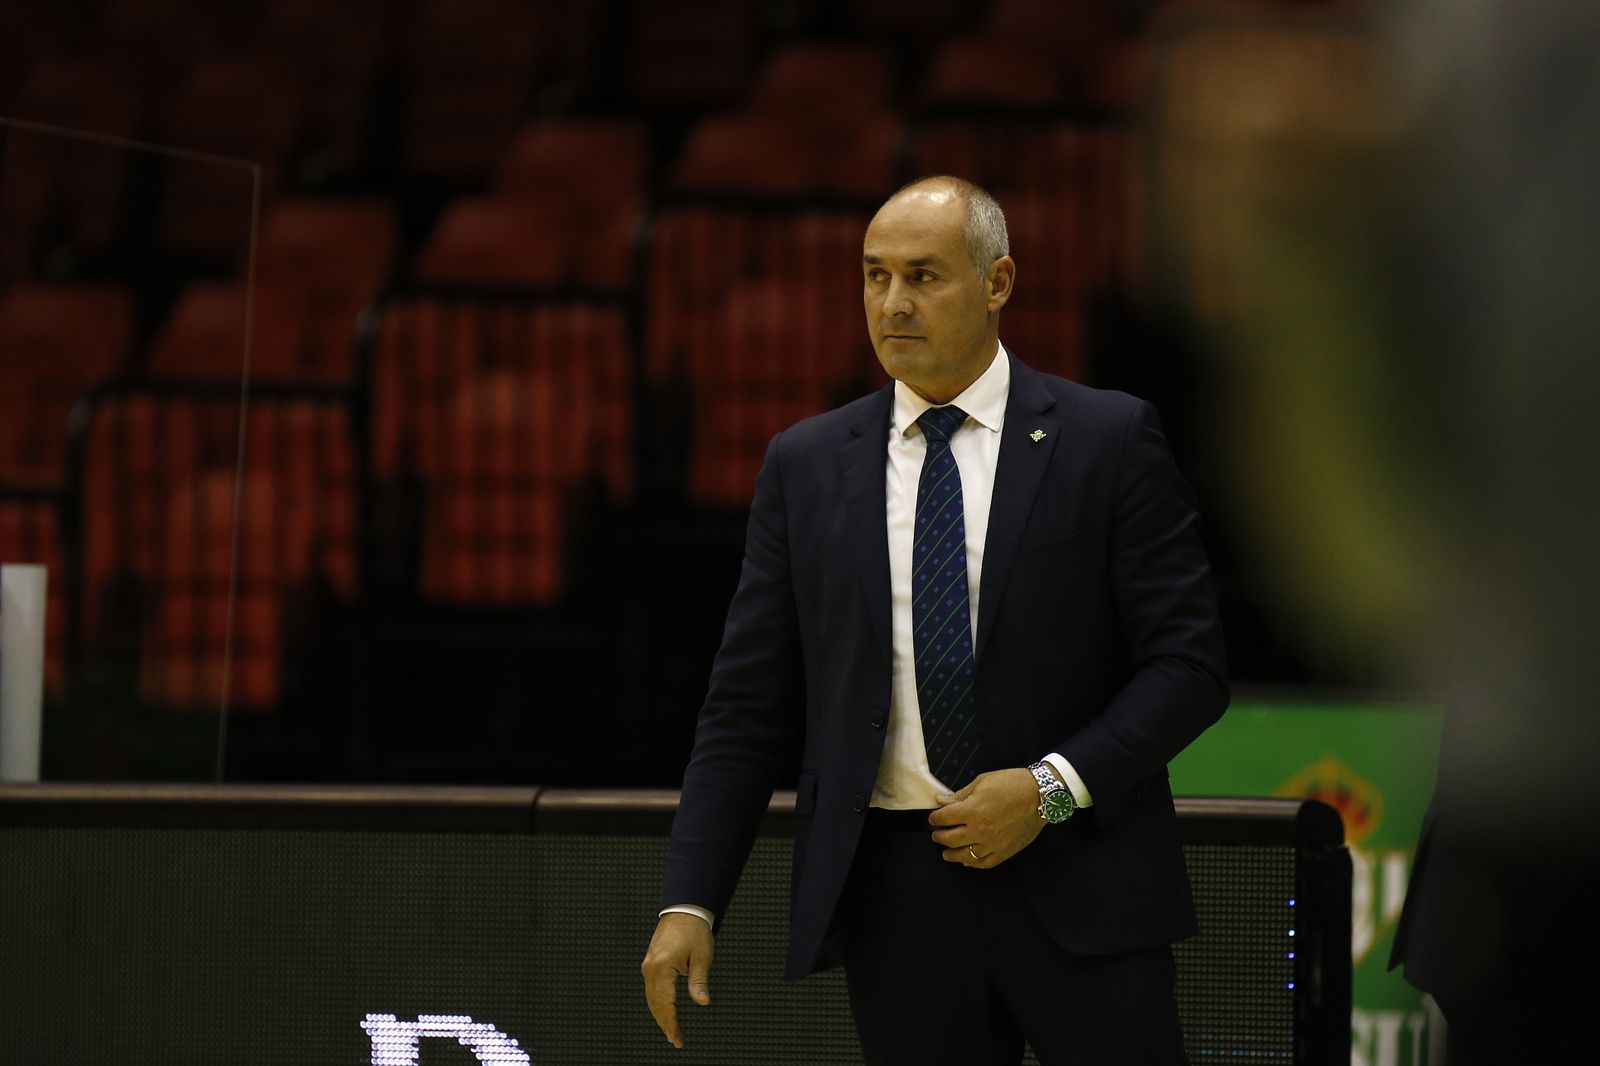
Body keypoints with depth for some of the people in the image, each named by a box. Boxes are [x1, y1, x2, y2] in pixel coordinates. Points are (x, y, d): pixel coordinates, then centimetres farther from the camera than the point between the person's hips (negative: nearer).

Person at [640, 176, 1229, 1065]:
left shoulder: (1108, 441, 2)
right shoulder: (806, 465, 9)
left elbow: (1188, 662, 0)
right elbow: (749, 708, 9)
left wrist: (1053, 787, -13)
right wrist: (690, 902, 0)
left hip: (1079, 887, -2)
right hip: (893, 888, 2)